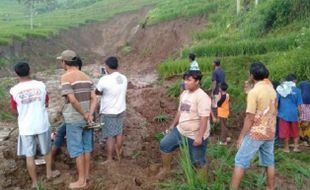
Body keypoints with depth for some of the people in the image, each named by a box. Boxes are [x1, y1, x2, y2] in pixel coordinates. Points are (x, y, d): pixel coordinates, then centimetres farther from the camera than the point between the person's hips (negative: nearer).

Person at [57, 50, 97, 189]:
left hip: (73, 119, -7)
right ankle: (86, 174, 30)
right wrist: (89, 115, -9)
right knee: (86, 146, 16)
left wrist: (84, 114, -15)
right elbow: (94, 98, 0)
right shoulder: (86, 77, 7)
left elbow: (72, 100, -28)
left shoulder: (65, 77, -17)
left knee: (76, 149, 3)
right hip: (86, 118, 7)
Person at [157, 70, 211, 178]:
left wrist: (199, 137, -28)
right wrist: (173, 125, 20)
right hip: (181, 131, 8)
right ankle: (166, 168, 31)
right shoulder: (184, 93, 5)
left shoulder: (202, 97, -22)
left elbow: (204, 119, -25)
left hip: (195, 136, -8)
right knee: (164, 144, 11)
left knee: (197, 161, 6)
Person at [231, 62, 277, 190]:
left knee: (240, 161, 0)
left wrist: (241, 136, -12)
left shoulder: (254, 92, -17)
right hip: (270, 133, 8)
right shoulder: (272, 90, 6)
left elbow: (250, 118, -18)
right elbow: (274, 112, 14)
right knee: (269, 162, 16)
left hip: (256, 133, -7)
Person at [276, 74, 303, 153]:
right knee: (295, 131, 16)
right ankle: (296, 147, 19)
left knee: (285, 131, 8)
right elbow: (299, 105, -3)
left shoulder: (280, 89, -2)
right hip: (294, 114, 0)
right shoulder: (297, 90, -5)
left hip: (283, 113, 0)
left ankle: (286, 148, 15)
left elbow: (276, 102, 0)